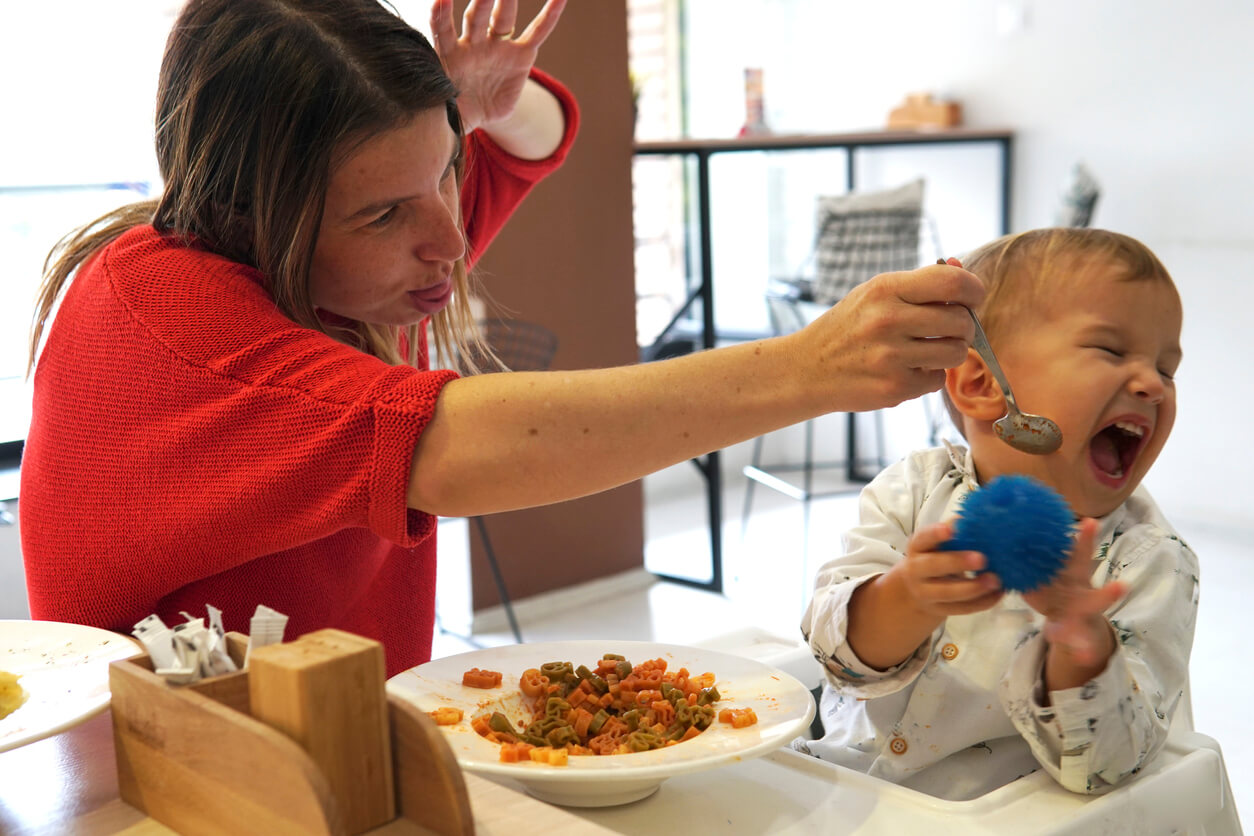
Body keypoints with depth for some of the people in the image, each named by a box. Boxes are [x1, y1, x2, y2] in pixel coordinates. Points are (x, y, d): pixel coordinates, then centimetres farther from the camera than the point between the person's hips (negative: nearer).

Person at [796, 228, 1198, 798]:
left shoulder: (1151, 563, -7)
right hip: (840, 775, 1)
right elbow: (839, 650, -9)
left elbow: (1104, 761, -13)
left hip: (993, 816, -1)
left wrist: (1081, 647, -31)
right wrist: (908, 600, -28)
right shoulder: (915, 488, -3)